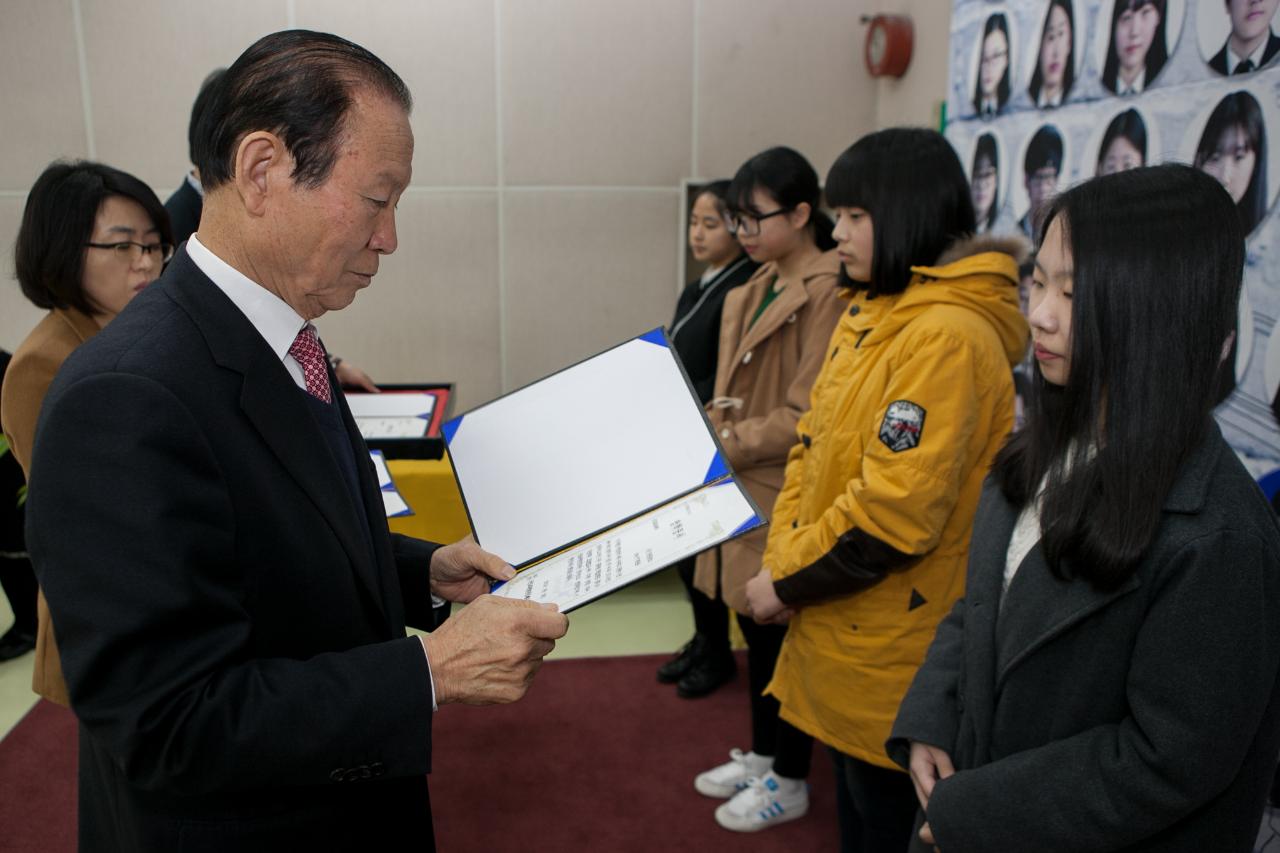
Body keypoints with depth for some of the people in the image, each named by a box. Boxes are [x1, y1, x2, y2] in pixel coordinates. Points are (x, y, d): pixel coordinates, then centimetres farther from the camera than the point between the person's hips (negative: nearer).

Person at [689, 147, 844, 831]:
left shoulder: (828, 293, -16)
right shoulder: (753, 291, 12)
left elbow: (807, 415, -20)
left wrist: (725, 443, -17)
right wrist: (710, 430, 1)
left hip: (783, 497, -8)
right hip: (740, 491, 8)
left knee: (782, 632, 6)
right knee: (754, 628, 19)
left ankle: (789, 781, 25)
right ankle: (762, 753, 38)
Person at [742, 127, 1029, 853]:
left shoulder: (947, 337, -22)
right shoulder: (870, 310, 8)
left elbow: (895, 510, -27)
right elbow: (814, 444, 10)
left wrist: (788, 582, -15)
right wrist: (782, 557, -2)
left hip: (894, 652, -8)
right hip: (848, 631, 8)